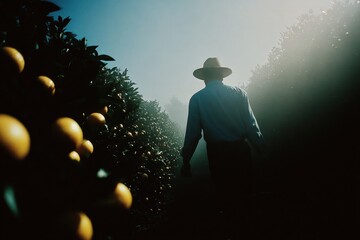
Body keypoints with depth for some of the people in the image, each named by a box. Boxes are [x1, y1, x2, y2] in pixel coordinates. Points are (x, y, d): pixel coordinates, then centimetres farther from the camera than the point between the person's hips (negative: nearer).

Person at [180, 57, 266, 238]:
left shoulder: (197, 99, -4)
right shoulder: (239, 93, -2)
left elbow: (193, 132, -7)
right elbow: (251, 126, -5)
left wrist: (186, 160, 0)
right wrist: (261, 149, 5)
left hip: (217, 153, -1)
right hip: (240, 150, 2)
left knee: (226, 194, 17)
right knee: (244, 191, 21)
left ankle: (236, 225, 30)